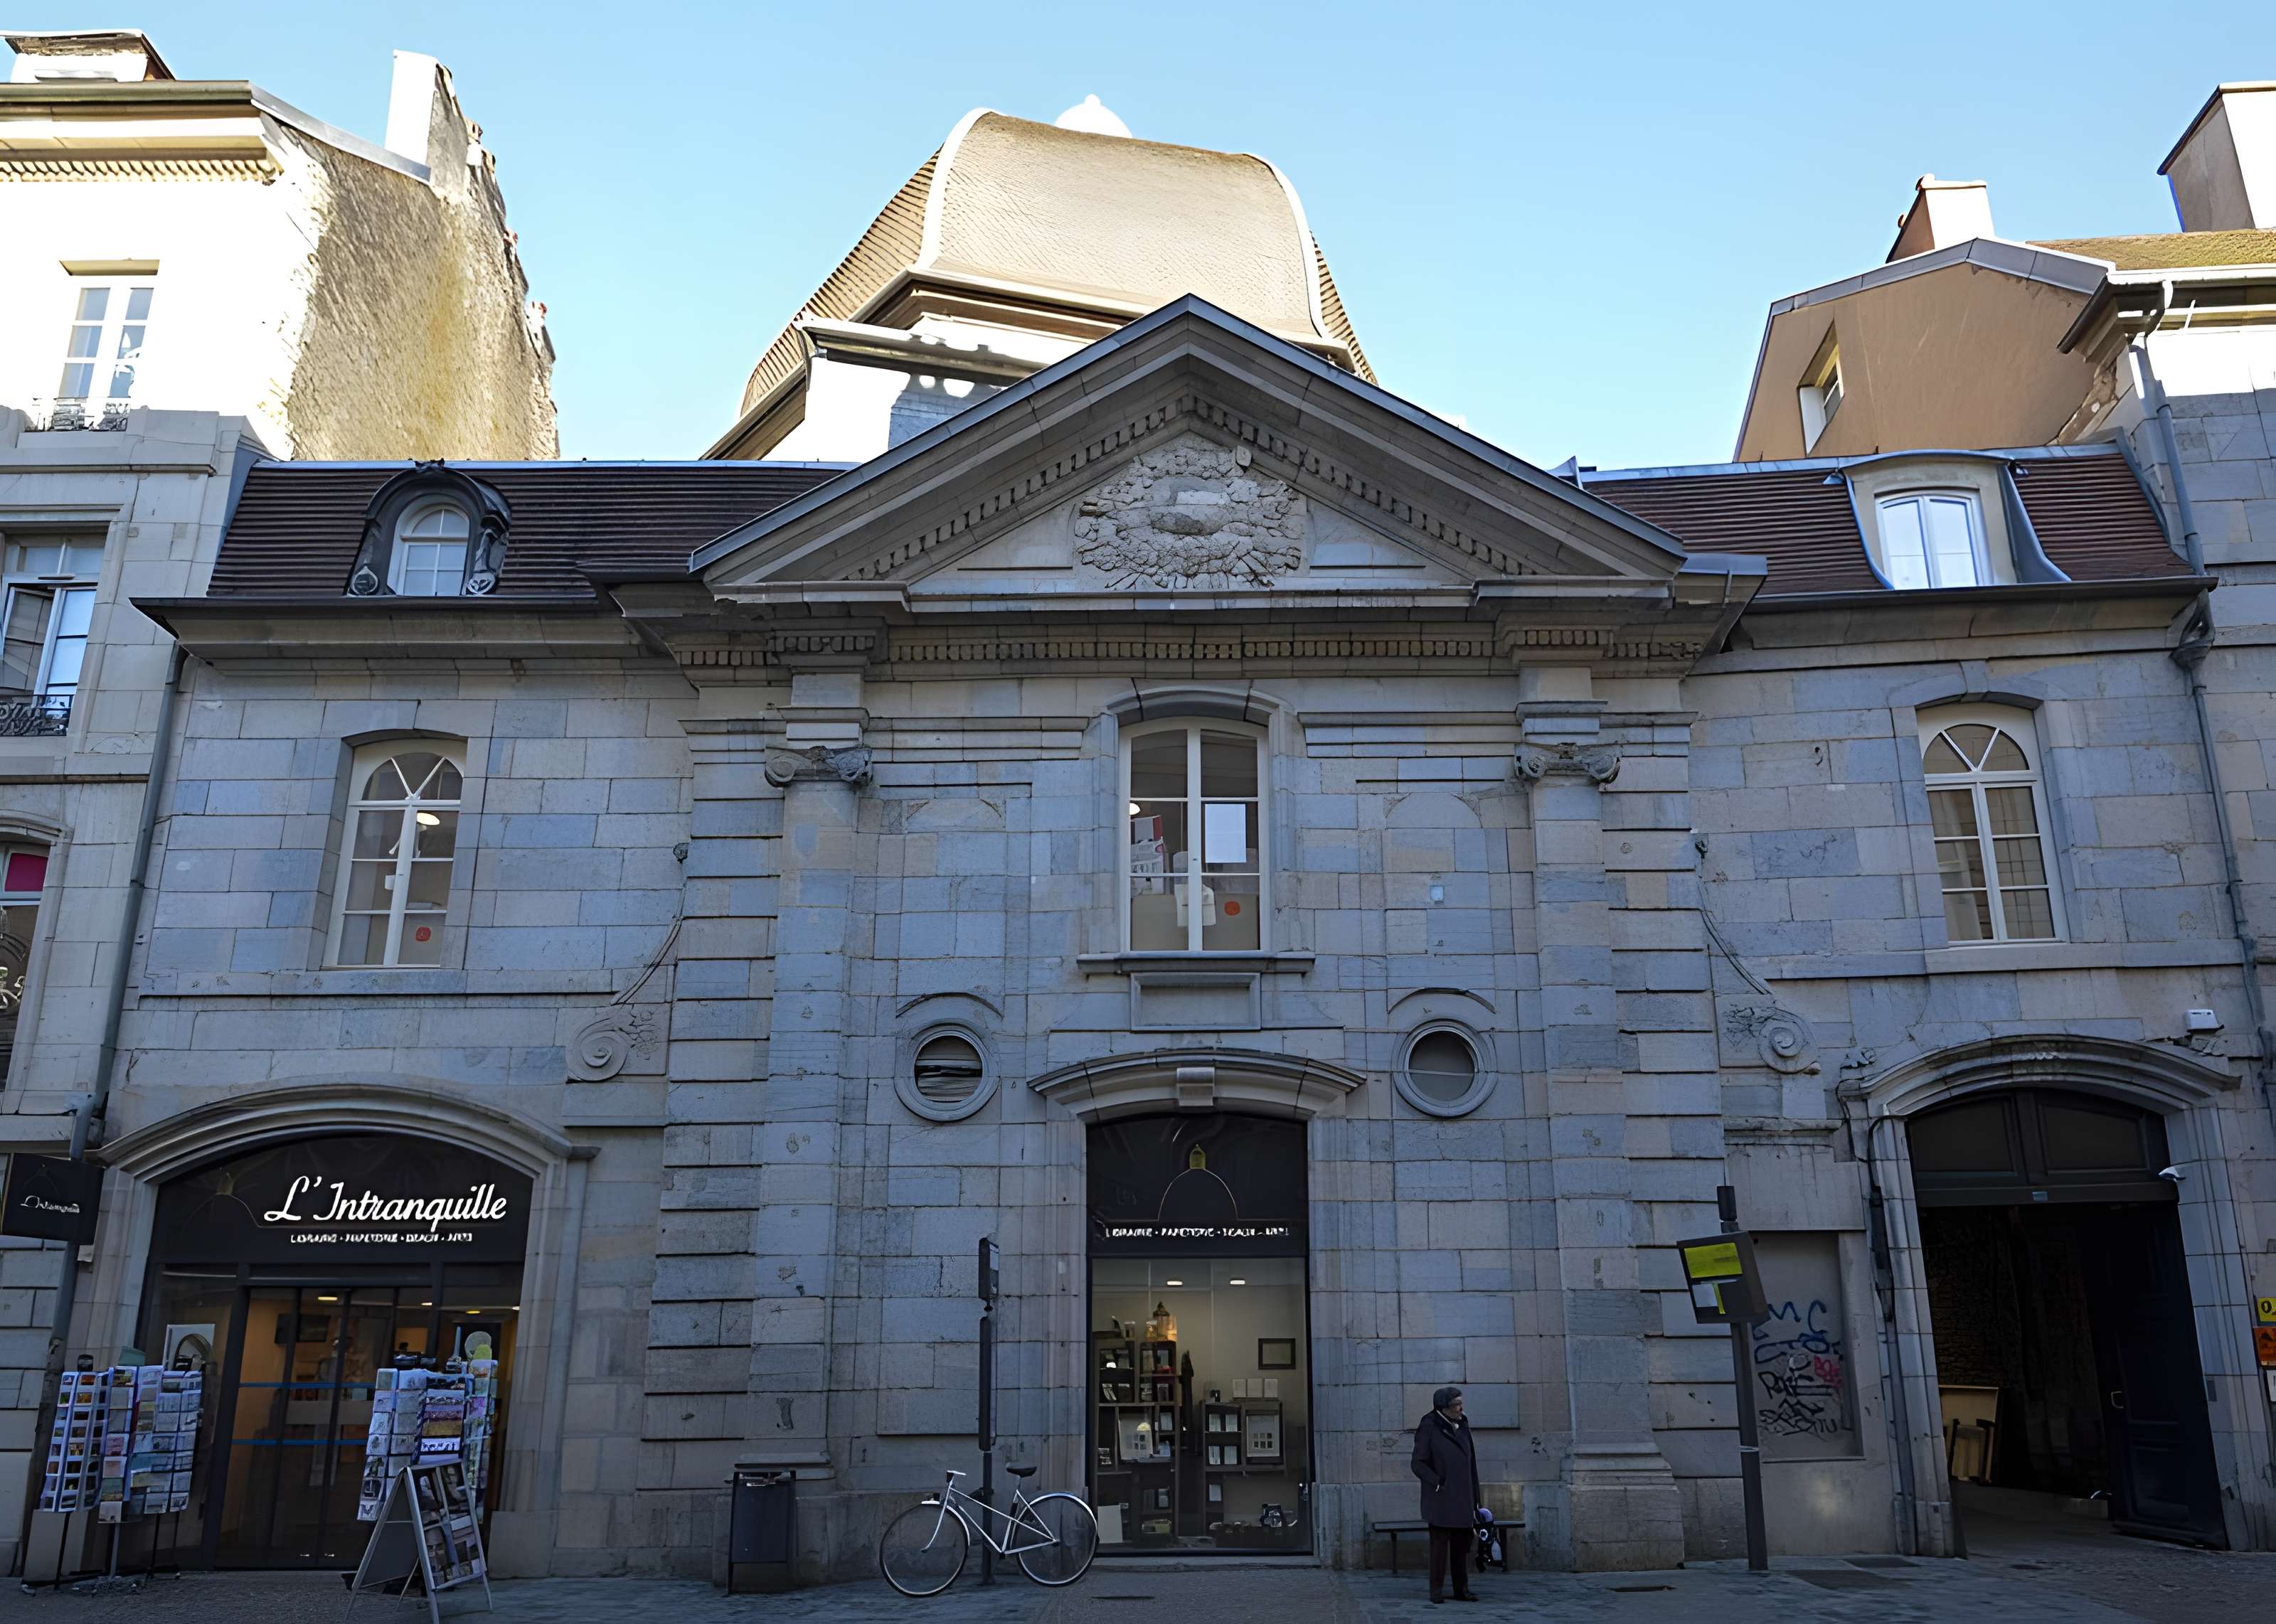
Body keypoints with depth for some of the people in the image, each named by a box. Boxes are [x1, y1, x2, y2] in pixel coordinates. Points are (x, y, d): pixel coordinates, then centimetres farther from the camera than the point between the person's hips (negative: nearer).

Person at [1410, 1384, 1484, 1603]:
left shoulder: (1461, 1428, 9)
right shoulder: (1428, 1429, -10)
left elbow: (1469, 1464, 13)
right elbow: (1418, 1464, -11)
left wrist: (1474, 1495, 10)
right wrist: (1440, 1484, -19)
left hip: (1462, 1497, 6)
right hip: (1440, 1497, -6)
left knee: (1461, 1544, 6)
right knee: (1440, 1543, -5)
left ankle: (1461, 1590, 12)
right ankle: (1437, 1591, 1)